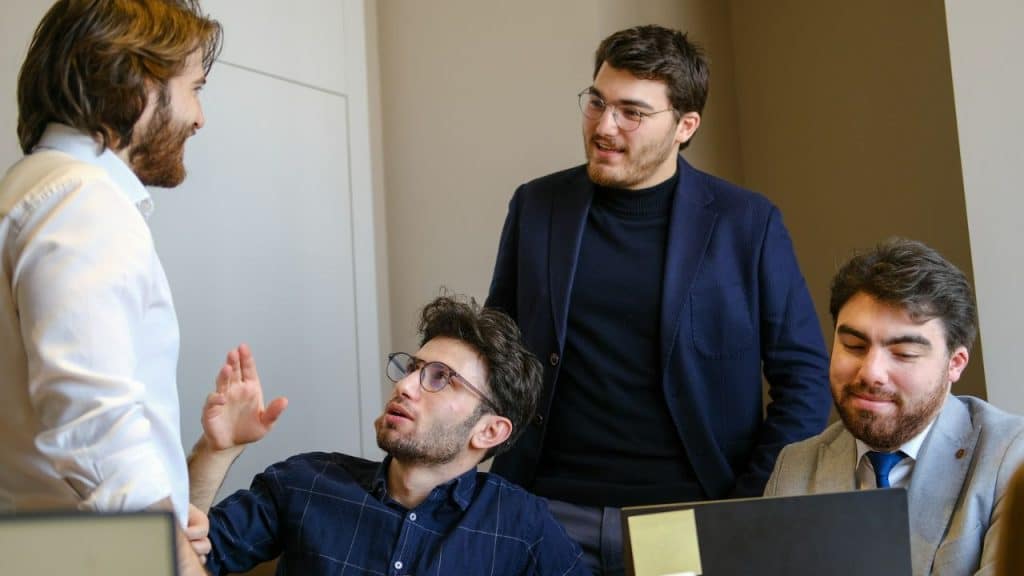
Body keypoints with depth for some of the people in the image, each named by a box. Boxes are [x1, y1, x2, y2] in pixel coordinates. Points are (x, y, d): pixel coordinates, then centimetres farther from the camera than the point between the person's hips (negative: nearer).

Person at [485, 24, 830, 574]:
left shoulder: (748, 224, -4)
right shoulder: (535, 206, 2)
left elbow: (803, 377, -2)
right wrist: (502, 491, 1)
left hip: (693, 518, -1)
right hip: (552, 514, 2)